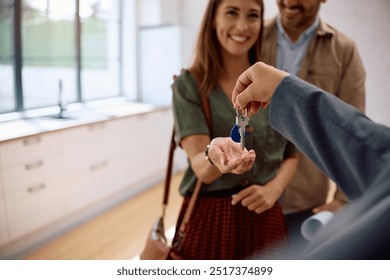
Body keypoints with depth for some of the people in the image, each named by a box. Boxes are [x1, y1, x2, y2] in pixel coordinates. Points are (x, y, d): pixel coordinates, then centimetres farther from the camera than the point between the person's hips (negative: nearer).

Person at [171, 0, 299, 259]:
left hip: (264, 218, 3)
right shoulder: (189, 84, -9)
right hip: (209, 219, -3)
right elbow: (203, 170, -18)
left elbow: (292, 154, 9)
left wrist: (274, 188, -10)